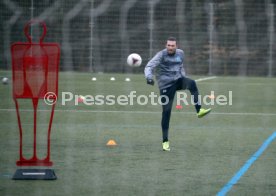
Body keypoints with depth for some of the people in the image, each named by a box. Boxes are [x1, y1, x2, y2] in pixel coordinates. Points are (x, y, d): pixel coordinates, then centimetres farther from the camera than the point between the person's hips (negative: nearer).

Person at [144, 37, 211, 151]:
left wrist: (184, 79, 19)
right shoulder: (161, 55, -9)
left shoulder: (180, 53, 7)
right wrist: (149, 77, -40)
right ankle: (165, 141, 3)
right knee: (166, 111, -6)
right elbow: (149, 66, -21)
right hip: (166, 85, -4)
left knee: (191, 83, -29)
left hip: (178, 80, 4)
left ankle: (199, 110, -37)